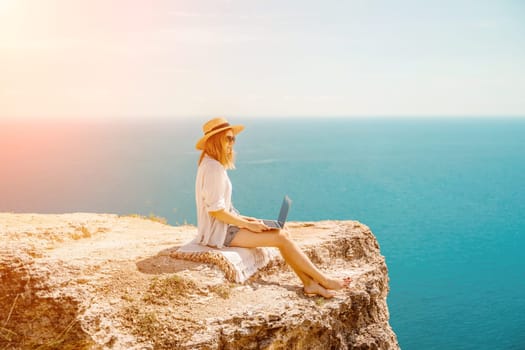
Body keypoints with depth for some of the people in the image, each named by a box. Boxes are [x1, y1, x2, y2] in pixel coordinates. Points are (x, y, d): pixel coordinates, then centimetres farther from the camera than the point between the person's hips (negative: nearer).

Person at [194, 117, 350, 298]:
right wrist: (248, 224, -16)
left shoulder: (211, 165, 13)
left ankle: (309, 283, 1)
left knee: (283, 234, 2)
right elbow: (215, 210, -23)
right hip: (219, 231, -10)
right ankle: (323, 280, -1)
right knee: (281, 237, -11)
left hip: (224, 227, 10)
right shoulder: (213, 168, -19)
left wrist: (245, 219, 9)